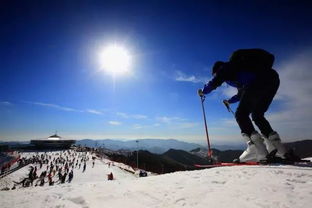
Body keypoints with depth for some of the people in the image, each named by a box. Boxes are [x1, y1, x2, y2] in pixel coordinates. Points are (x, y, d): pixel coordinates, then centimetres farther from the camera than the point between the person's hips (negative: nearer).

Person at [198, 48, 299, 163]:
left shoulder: (225, 67, 14)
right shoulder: (236, 71, 36)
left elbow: (214, 83, 3)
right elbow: (242, 93, 45)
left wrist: (203, 91, 22)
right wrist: (230, 101, 60)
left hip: (258, 80, -9)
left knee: (241, 114, -4)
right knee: (257, 115, 15)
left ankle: (257, 151, -14)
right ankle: (281, 150, 11)